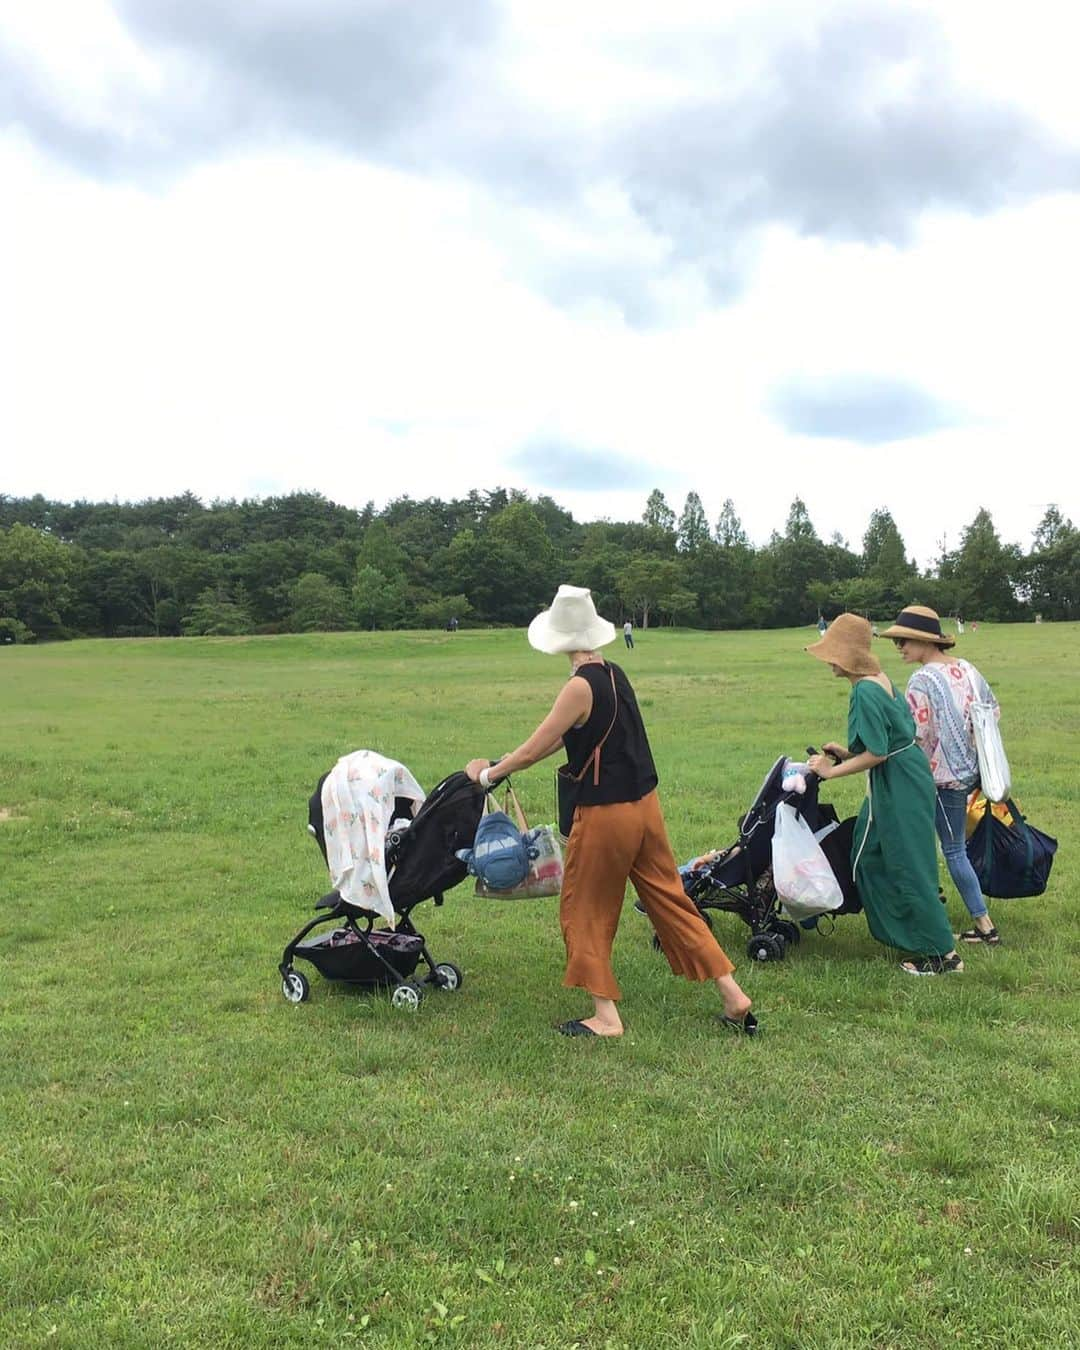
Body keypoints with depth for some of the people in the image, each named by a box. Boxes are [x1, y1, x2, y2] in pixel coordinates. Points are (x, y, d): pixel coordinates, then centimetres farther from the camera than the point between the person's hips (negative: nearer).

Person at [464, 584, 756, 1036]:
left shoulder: (581, 686, -18)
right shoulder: (613, 674, 8)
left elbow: (535, 748, -13)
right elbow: (559, 740, 16)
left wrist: (488, 773, 3)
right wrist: (504, 763, 19)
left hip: (605, 814, -8)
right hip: (644, 804, 8)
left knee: (585, 911, 10)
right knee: (669, 900, 15)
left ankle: (606, 1016, 15)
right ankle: (733, 997, 17)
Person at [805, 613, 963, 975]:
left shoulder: (865, 691, -22)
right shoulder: (881, 680, 9)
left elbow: (876, 753, -24)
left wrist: (832, 770, -14)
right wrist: (847, 753, 13)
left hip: (898, 787, -10)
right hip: (903, 779, 10)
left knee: (907, 868, -2)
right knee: (869, 856, 19)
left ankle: (944, 954, 8)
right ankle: (897, 931, 31)